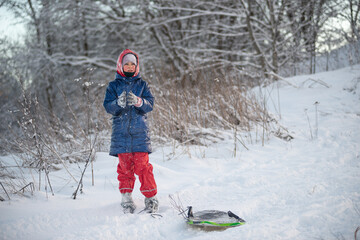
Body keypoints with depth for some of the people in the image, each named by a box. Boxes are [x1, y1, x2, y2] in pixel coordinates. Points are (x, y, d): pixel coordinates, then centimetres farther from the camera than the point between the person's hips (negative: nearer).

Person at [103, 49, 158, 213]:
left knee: (142, 164, -6)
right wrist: (119, 103, -22)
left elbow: (150, 104, 1)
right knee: (125, 165, 1)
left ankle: (151, 197, 2)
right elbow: (108, 106, 0)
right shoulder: (114, 86, 10)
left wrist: (138, 101, -19)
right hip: (121, 130, 1)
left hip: (140, 131, 0)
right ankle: (126, 197, 13)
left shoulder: (142, 85, 12)